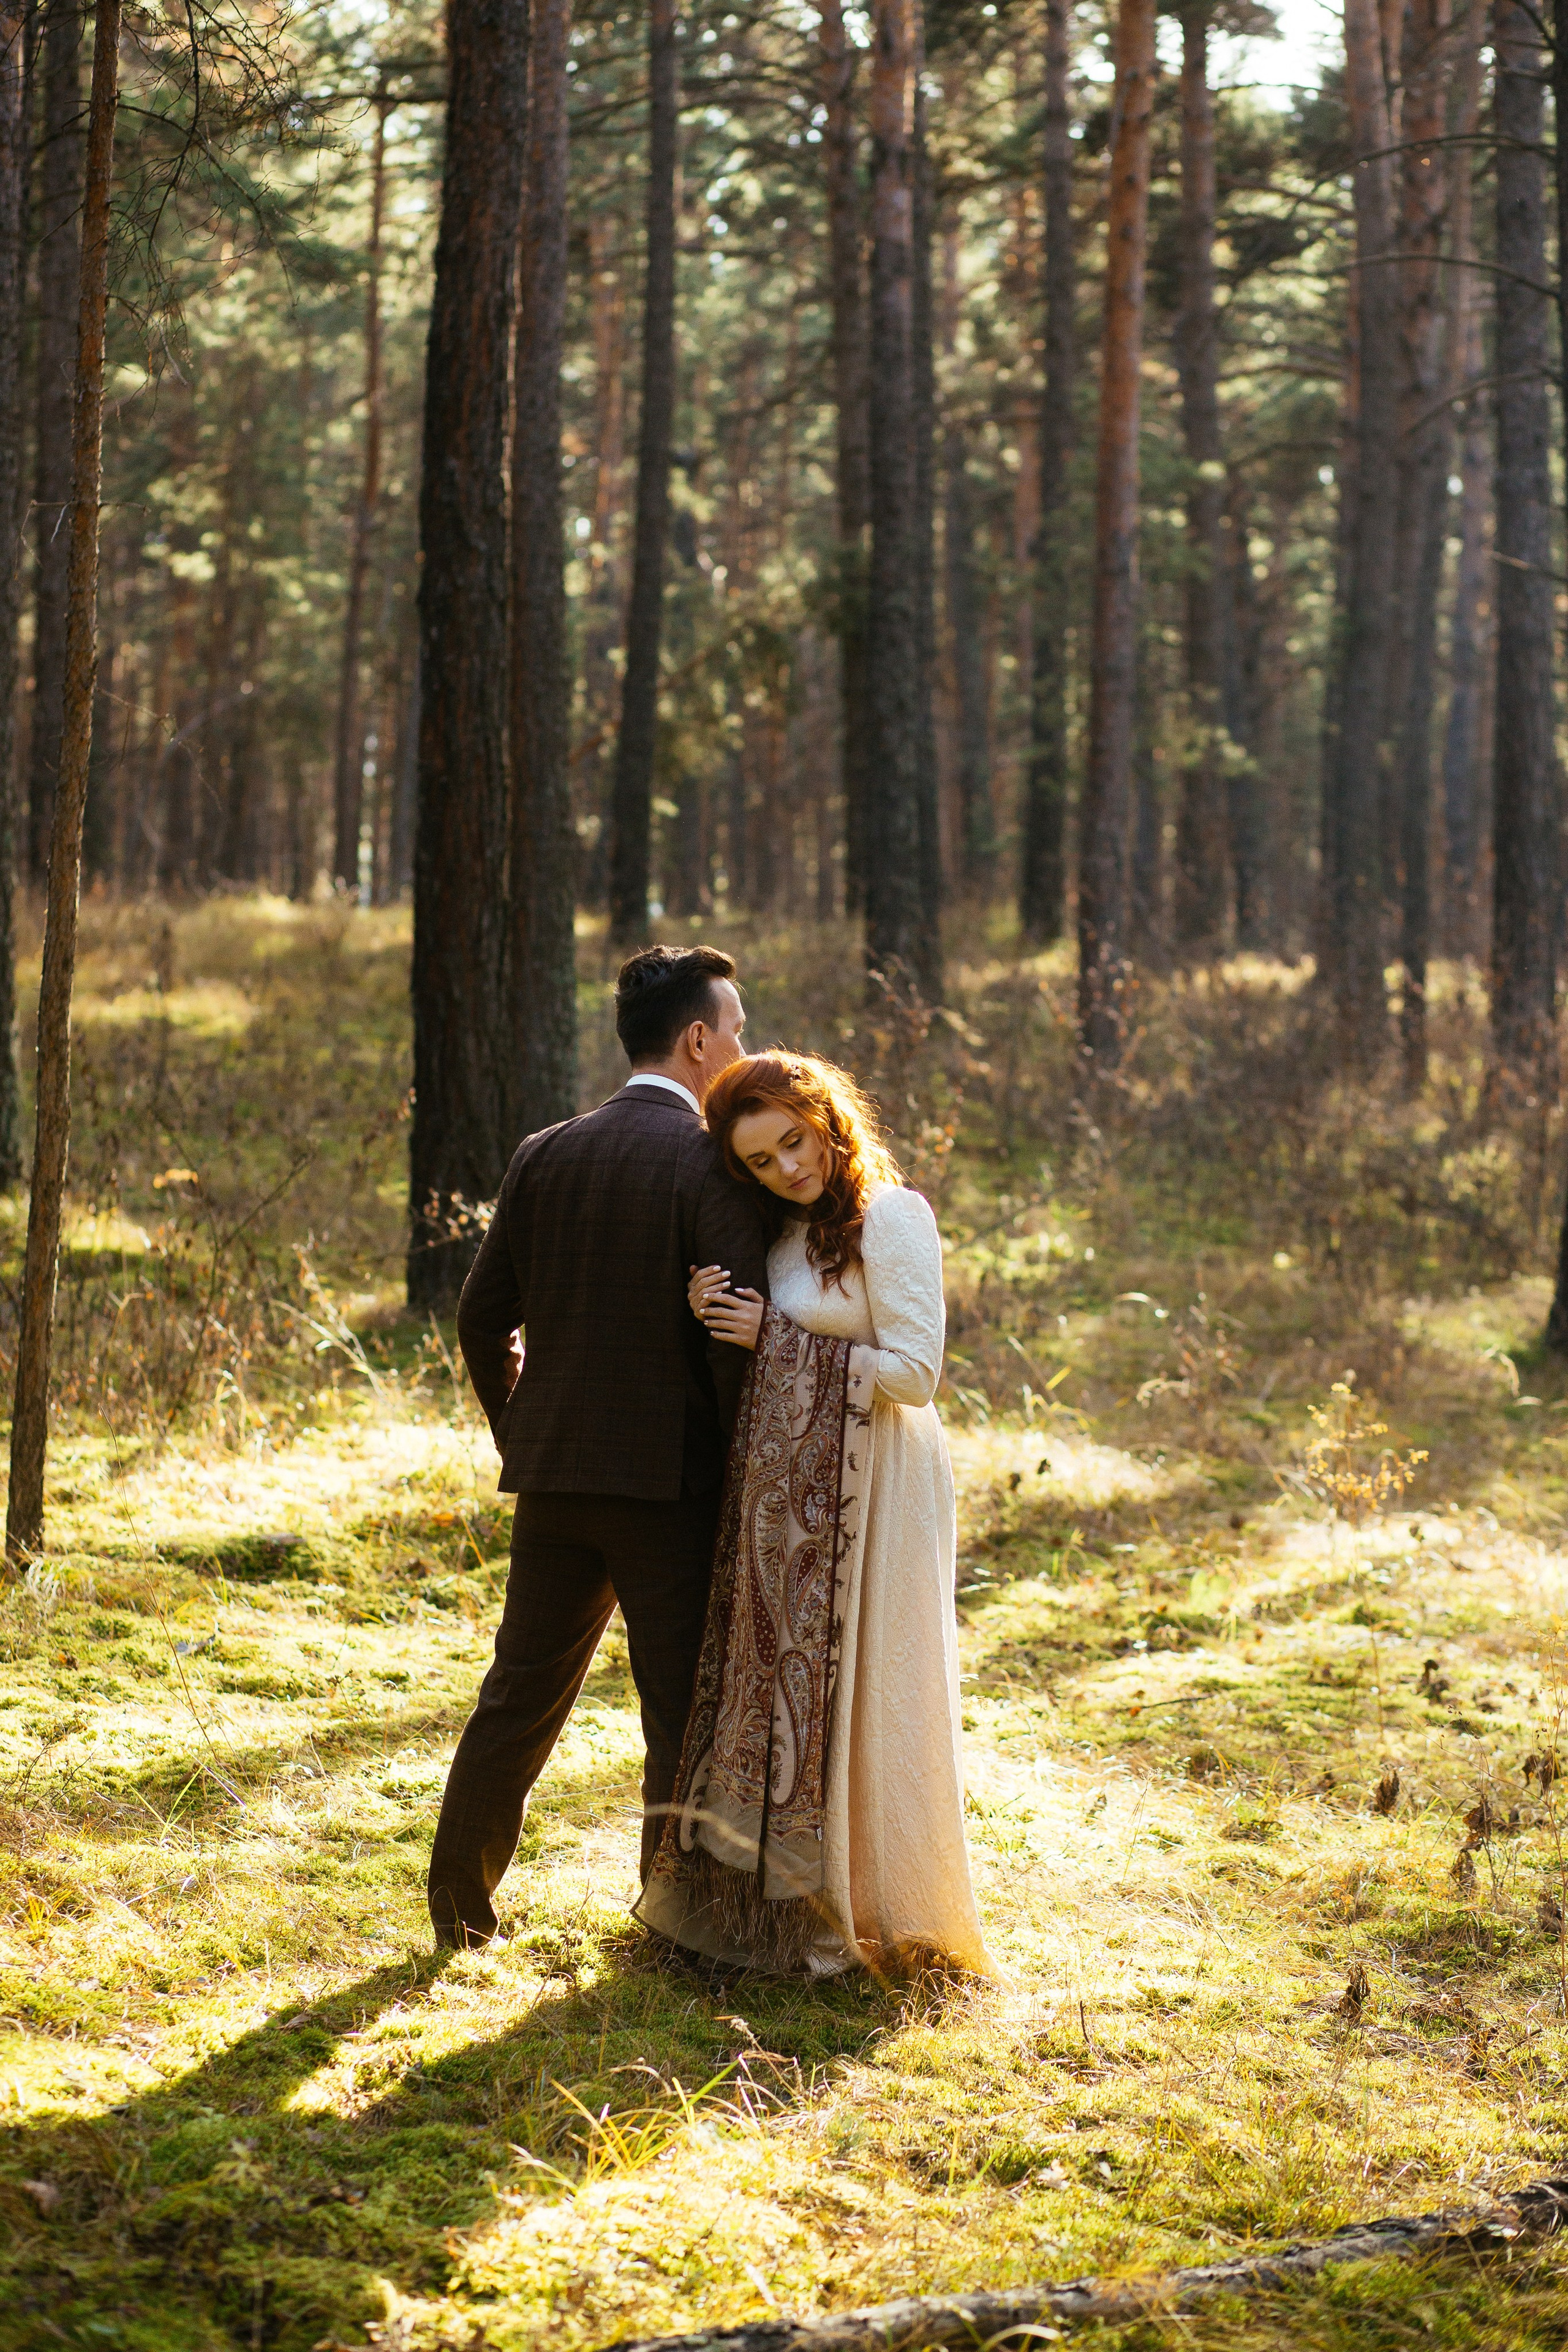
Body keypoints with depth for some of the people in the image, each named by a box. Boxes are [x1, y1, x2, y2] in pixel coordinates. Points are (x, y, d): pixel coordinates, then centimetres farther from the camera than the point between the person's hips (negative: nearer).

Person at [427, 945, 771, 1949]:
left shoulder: (546, 1156, 6)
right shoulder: (712, 1162, -11)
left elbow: (484, 1316, 9)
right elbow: (740, 1336, -16)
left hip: (554, 1477, 6)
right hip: (671, 1478, -5)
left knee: (521, 1693, 16)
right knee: (685, 1712, 5)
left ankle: (460, 1905, 22)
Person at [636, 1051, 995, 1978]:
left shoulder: (891, 1218, -11)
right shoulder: (780, 1233, 12)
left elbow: (915, 1374, -16)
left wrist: (776, 1340, -13)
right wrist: (715, 1317, -5)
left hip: (869, 1493, -7)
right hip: (787, 1494, 7)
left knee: (852, 1695, -1)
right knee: (782, 1690, 9)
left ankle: (869, 1914, 11)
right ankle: (783, 1896, 20)